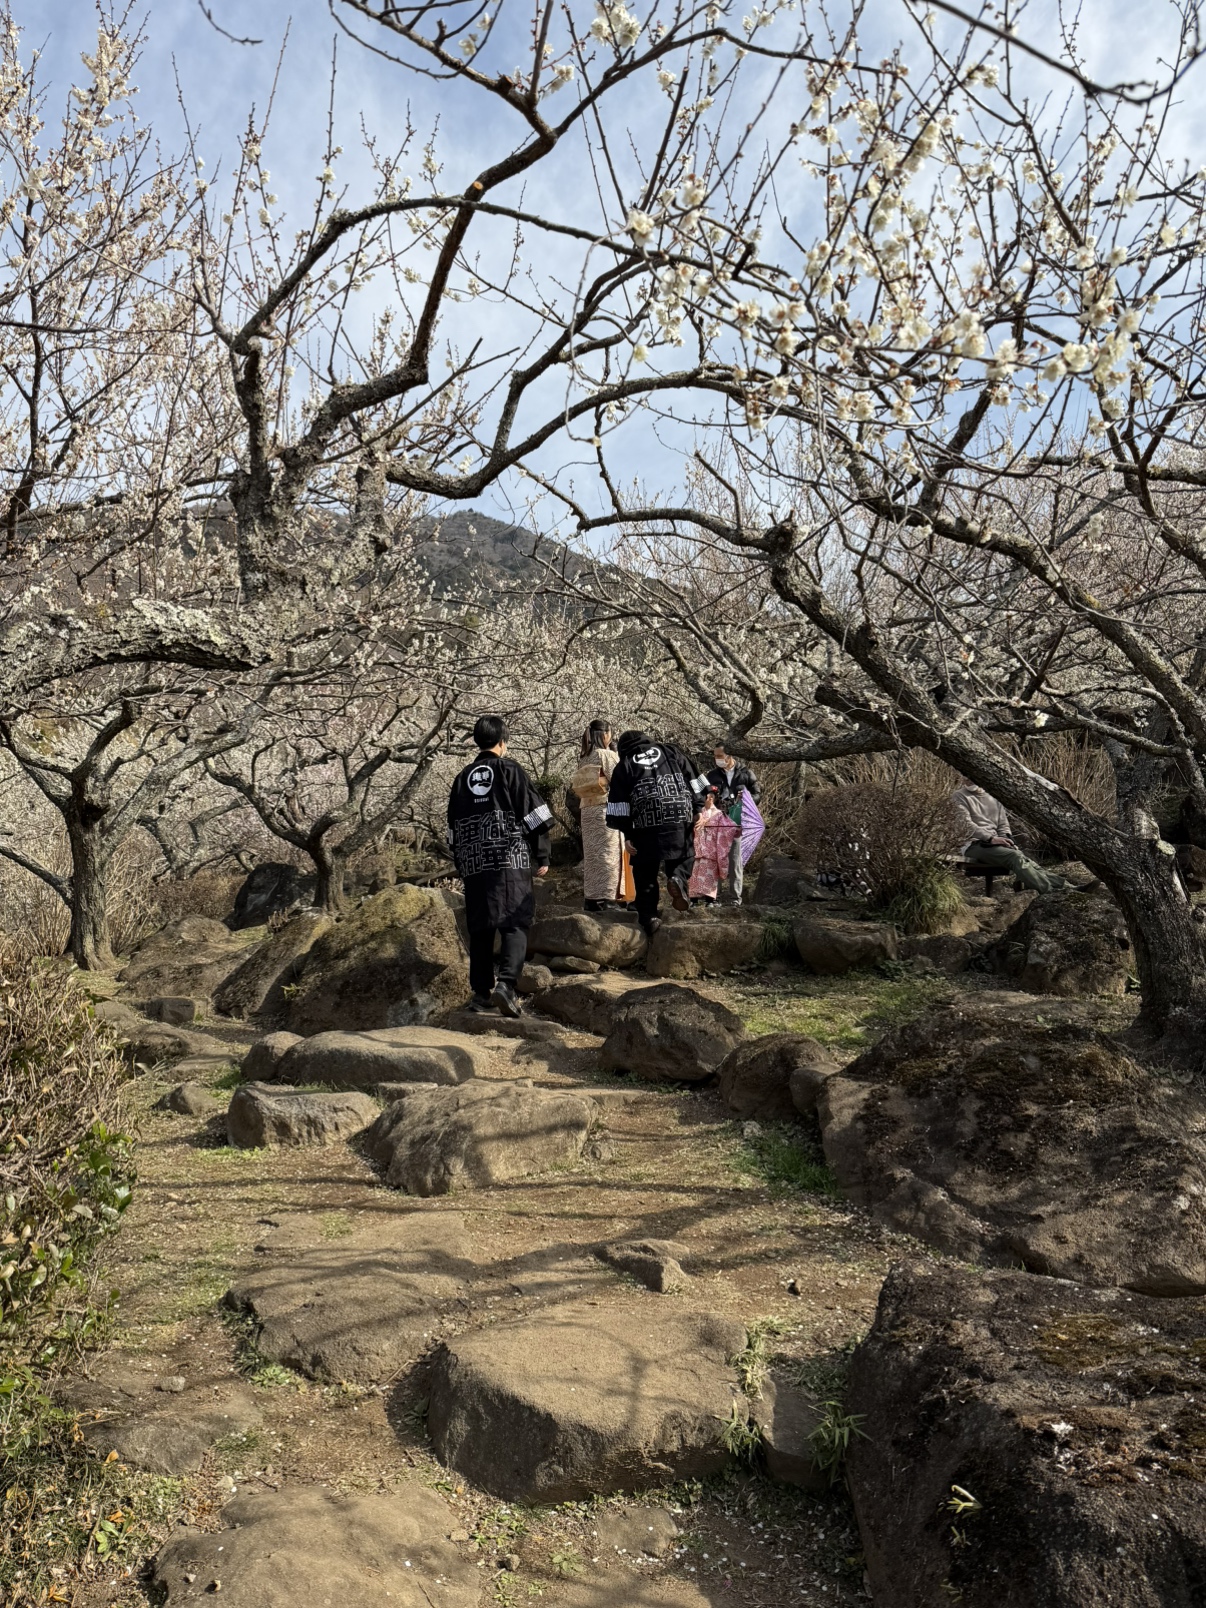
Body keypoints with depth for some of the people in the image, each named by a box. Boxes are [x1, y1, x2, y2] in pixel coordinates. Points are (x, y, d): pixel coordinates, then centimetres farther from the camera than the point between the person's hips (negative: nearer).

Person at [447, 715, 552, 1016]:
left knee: (480, 929, 11)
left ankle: (481, 991, 15)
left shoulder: (463, 778, 15)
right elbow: (535, 817, -5)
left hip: (473, 865, 5)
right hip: (511, 861, -4)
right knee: (515, 924, -5)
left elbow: (453, 829, 19)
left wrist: (461, 866, 26)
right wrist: (542, 857, 1)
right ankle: (506, 984, -22)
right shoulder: (511, 770, 1)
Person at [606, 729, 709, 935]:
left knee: (645, 872, 11)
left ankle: (648, 916, 7)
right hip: (681, 823, 1)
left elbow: (618, 811, 5)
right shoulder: (672, 752, 17)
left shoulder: (624, 767, 11)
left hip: (647, 828, -1)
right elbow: (697, 785, 12)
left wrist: (628, 833, 10)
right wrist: (698, 811, 15)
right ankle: (679, 878, -6)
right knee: (684, 858, 23)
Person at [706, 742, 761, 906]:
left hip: (737, 821, -2)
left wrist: (745, 803, -11)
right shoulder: (712, 774, 9)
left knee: (735, 858, 0)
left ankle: (735, 895, 4)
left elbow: (757, 793, 6)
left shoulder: (745, 772, 3)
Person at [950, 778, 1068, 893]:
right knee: (1015, 856, -29)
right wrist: (991, 838, -21)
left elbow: (1003, 824, 21)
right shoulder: (959, 797, 4)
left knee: (1023, 859, -22)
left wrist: (1007, 840, -1)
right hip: (975, 845, -5)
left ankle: (1064, 887, -38)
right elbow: (965, 823, -10)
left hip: (994, 842, 5)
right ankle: (1050, 892, -43)